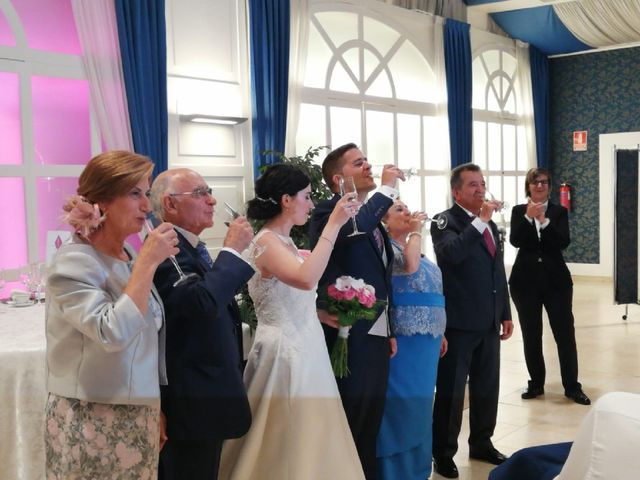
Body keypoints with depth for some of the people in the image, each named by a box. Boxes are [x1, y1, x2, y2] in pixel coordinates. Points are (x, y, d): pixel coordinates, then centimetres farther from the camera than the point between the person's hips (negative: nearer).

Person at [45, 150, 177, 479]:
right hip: (91, 424, -7)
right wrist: (148, 263, -25)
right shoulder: (73, 263, -16)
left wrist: (154, 409, 18)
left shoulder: (130, 258, 6)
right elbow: (113, 333, -30)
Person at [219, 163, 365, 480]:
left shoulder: (287, 243, 12)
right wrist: (333, 224, -27)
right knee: (289, 443, 1)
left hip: (304, 350, 9)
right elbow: (306, 279, -31)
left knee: (307, 439, 15)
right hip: (284, 352, -9)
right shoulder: (266, 241, -15)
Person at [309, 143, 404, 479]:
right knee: (346, 427, 1)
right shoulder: (329, 212, -11)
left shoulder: (373, 217, 15)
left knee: (370, 426, 18)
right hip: (349, 338, -8)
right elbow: (349, 231, -35)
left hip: (376, 336, 8)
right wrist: (387, 189, -23)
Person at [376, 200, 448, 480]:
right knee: (401, 406, -2)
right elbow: (409, 266, -29)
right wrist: (417, 229, -16)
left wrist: (439, 332, 20)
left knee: (418, 407, 16)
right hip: (403, 341, -9)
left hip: (425, 341, 9)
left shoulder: (412, 246, 17)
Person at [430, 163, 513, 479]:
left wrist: (505, 314, 16)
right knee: (450, 390, 3)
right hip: (459, 322, -7)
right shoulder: (445, 221, -9)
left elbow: (498, 273, 18)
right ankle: (443, 453, 15)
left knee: (487, 388, 16)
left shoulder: (490, 225, 14)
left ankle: (481, 443, 32)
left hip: (489, 322, 7)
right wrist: (480, 221, -27)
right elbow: (451, 254, -30)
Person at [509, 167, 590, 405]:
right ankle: (536, 383, 21)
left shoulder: (559, 211, 2)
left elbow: (564, 242, -11)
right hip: (525, 280, 0)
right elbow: (515, 241, -11)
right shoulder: (519, 211, 3)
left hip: (555, 279, 0)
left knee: (565, 333, 0)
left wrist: (544, 221, -24)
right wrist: (528, 217, -25)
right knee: (531, 335, 8)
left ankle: (572, 386, 9)